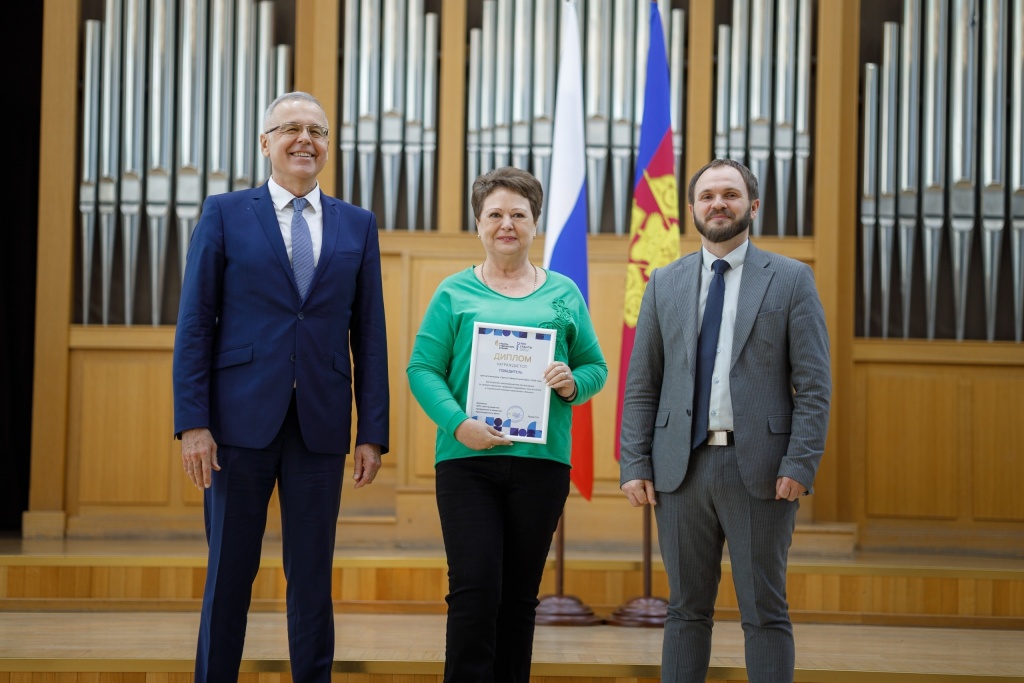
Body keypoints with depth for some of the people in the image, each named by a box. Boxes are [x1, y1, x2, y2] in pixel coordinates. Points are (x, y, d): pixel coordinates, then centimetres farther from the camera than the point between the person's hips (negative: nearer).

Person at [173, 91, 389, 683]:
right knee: (230, 571, 4)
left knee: (313, 576, 6)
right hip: (243, 419, -2)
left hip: (322, 426, 2)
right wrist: (194, 422, -8)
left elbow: (370, 337, 8)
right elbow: (195, 325, 0)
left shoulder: (357, 226, 11)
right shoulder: (225, 214, 4)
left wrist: (373, 433, 2)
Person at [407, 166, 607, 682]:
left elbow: (596, 366, 14)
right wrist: (459, 423, -16)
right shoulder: (455, 293, 6)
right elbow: (422, 369, 0)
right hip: (467, 459, -2)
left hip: (541, 460, 2)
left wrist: (573, 383, -10)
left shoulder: (563, 294, 12)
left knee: (520, 594, 6)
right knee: (474, 588, -12)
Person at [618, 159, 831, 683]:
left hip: (759, 468, -3)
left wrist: (800, 465, -11)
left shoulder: (791, 280, 3)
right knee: (687, 610, 8)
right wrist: (634, 464, 0)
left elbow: (814, 385, -2)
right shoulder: (665, 284, 11)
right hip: (683, 465, 3)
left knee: (765, 613, 1)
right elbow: (641, 385, 10)